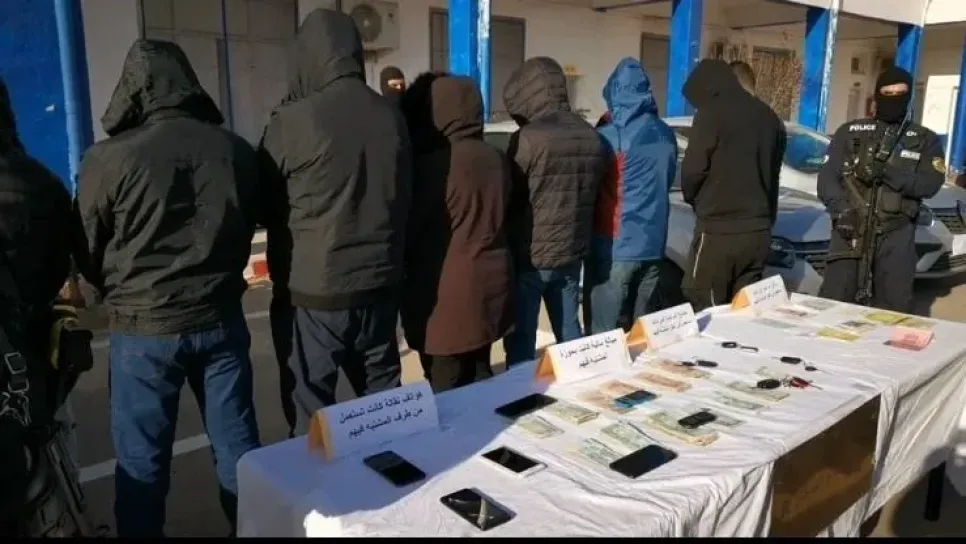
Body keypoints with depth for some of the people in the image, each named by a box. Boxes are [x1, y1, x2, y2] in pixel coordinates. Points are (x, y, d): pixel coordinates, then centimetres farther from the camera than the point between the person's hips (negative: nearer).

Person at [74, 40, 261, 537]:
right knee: (237, 445, 15)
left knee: (142, 460, 11)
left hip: (143, 329, -3)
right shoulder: (237, 151, -2)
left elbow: (87, 252, 0)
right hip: (221, 319, 4)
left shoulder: (109, 157, -13)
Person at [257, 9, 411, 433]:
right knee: (383, 394, 18)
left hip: (316, 288, -4)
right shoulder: (392, 116, -1)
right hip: (381, 281, 5)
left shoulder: (292, 121, -13)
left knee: (314, 409, 9)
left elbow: (266, 205, -1)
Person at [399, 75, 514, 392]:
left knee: (447, 392, 4)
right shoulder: (496, 159, 5)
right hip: (489, 287, 8)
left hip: (446, 294, -7)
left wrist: (406, 270, 7)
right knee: (480, 377, 20)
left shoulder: (431, 163, -16)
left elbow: (410, 229, -8)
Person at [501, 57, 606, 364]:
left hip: (530, 255, -7)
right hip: (572, 252, 7)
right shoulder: (591, 138, 5)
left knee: (521, 342, 3)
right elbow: (593, 193, 12)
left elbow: (508, 197, -10)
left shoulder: (528, 138, -17)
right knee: (569, 333, 18)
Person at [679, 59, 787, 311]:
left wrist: (692, 197, 10)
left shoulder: (712, 113, -7)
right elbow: (773, 172, 19)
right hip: (759, 229, 8)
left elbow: (694, 169, -10)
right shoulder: (768, 116, 16)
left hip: (718, 229, -7)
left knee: (705, 310, -2)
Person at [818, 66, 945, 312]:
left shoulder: (926, 140, 13)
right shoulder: (850, 132, 10)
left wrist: (888, 174, -17)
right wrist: (841, 210, -17)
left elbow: (931, 184, -2)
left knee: (895, 309, 1)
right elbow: (827, 176, 1)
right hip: (850, 230, -1)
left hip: (896, 235, 1)